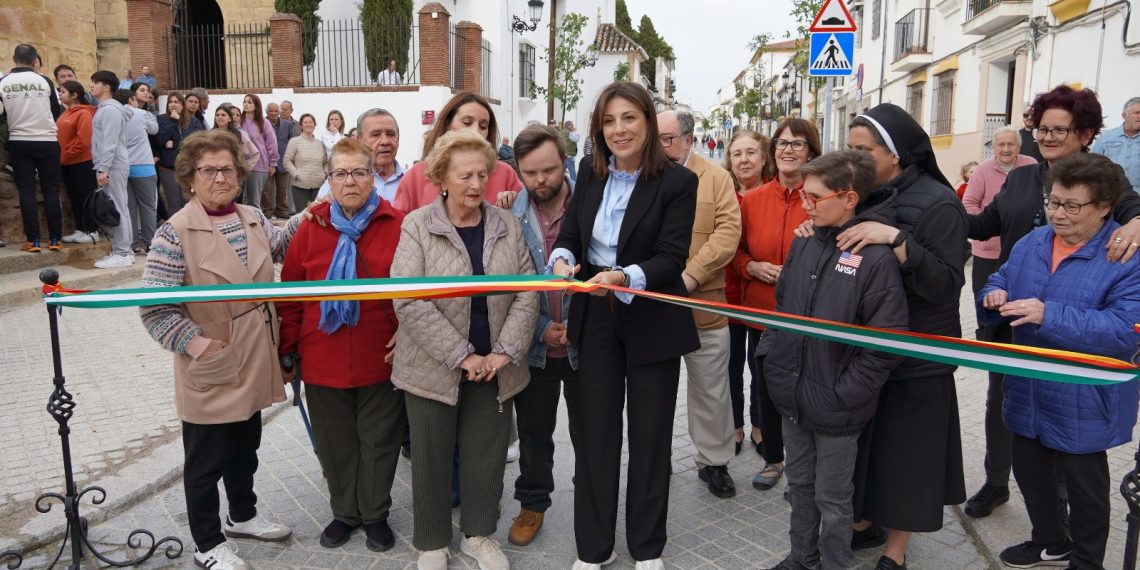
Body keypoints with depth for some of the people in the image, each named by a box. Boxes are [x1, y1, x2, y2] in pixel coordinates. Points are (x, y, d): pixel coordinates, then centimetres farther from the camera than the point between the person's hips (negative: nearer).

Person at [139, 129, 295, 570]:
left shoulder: (253, 218, 3)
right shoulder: (176, 233, -17)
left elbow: (282, 247, 21)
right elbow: (154, 307, -18)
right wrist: (195, 343, -23)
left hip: (253, 366, 6)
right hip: (211, 373, -6)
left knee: (245, 447, 24)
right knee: (207, 460, 11)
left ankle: (242, 516, 46)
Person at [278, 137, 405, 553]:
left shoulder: (398, 226, -7)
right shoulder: (311, 227, 0)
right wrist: (287, 351, 3)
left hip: (381, 361, -2)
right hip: (323, 362, 2)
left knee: (379, 441, 13)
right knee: (335, 443, 15)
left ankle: (375, 515, 32)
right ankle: (344, 512, 36)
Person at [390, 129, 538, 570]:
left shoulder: (507, 225, 2)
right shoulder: (417, 226, -9)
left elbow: (527, 291, 0)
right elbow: (409, 301, -16)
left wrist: (504, 352, -10)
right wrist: (461, 356, -18)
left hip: (494, 368, 3)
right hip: (433, 368, -2)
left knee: (487, 453, 14)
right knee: (432, 456, 11)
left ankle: (478, 534, 36)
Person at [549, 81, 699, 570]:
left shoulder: (677, 182, -11)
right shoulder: (590, 177, 3)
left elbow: (671, 257, -17)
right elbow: (569, 235, 2)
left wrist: (624, 277, -34)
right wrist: (562, 261, -21)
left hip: (653, 323, -3)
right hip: (596, 319, 3)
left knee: (650, 435, 10)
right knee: (595, 433, 9)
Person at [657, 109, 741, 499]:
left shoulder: (717, 178, 1)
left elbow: (727, 233, -9)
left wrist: (690, 275, -21)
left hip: (703, 303, -1)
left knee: (710, 391, 11)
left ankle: (713, 461, 29)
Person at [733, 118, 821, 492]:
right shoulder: (752, 200, 4)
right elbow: (737, 250, 13)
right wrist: (752, 267, -6)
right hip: (761, 310, 4)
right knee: (765, 388, 13)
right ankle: (772, 459, 34)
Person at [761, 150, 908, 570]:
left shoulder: (876, 257, -18)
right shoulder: (803, 245, 2)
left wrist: (842, 394, -17)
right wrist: (772, 362, 6)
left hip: (835, 409, -6)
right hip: (792, 399, 6)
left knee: (832, 499, 13)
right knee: (800, 486, 23)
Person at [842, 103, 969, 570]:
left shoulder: (937, 204, -13)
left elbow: (947, 285, -21)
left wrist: (896, 239, -31)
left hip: (915, 360, -6)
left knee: (904, 451, 6)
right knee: (861, 442, 16)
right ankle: (866, 522, 36)